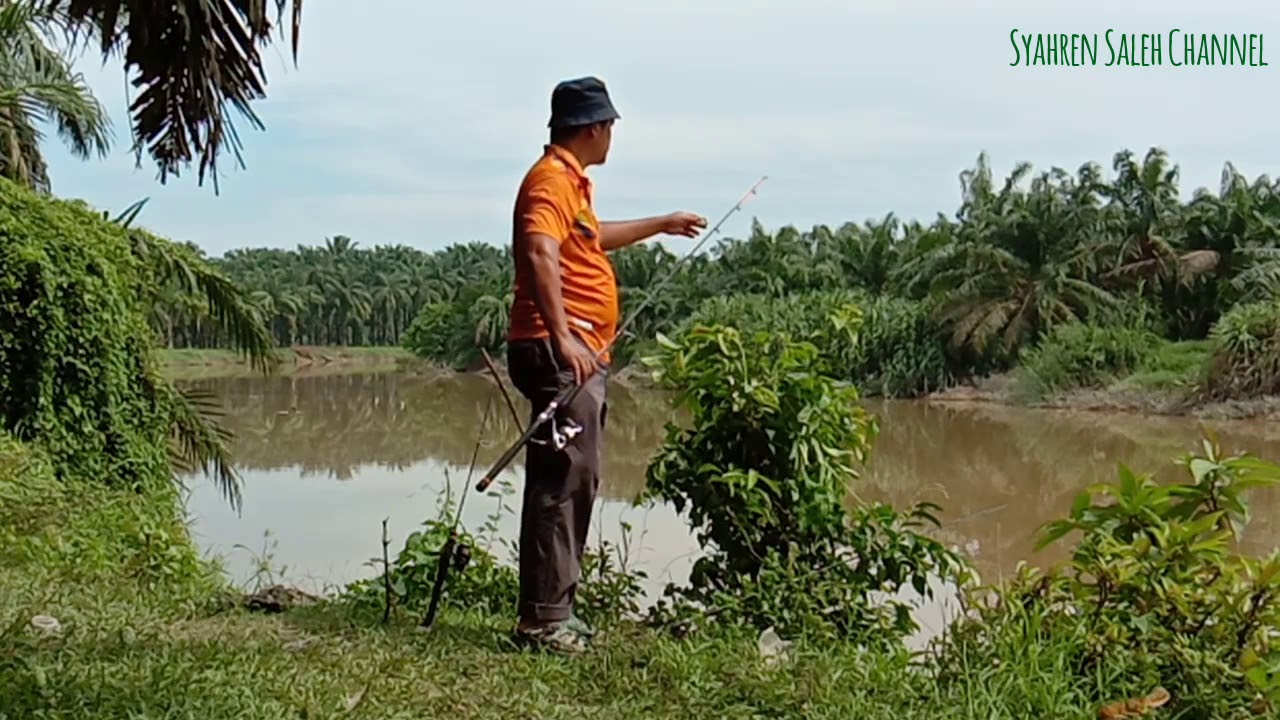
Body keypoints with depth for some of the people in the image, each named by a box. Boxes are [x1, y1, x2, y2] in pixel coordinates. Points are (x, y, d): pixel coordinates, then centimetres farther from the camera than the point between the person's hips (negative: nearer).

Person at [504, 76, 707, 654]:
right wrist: (562, 336, -37)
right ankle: (542, 621, -9)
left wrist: (660, 226, 50)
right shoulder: (552, 179, -11)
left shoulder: (572, 181, 22)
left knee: (577, 481, 13)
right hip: (559, 353, -11)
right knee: (561, 482, -12)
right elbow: (541, 255, -27)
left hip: (581, 355, 11)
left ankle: (555, 612, 20)